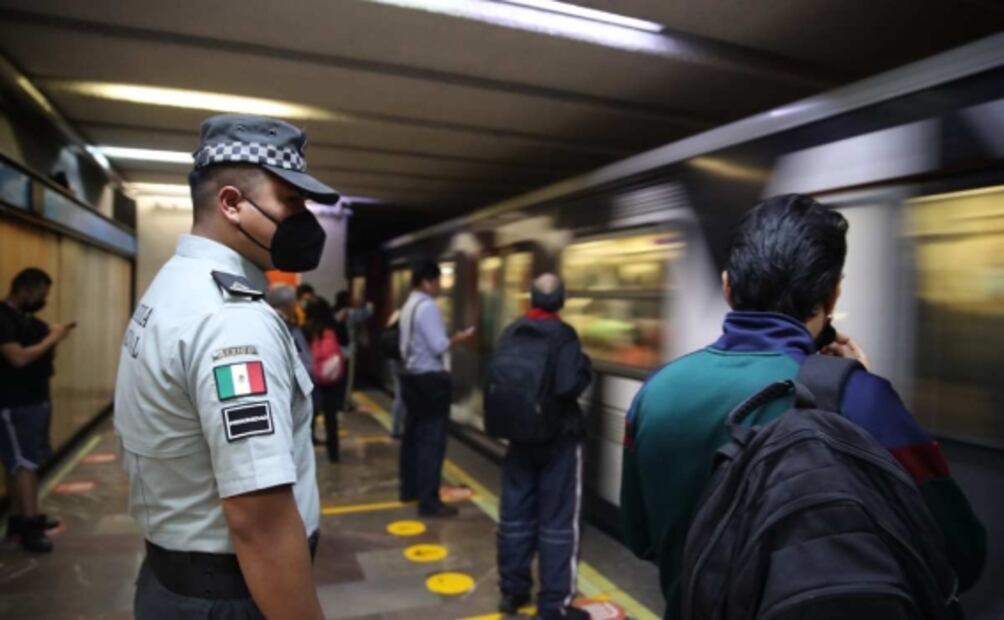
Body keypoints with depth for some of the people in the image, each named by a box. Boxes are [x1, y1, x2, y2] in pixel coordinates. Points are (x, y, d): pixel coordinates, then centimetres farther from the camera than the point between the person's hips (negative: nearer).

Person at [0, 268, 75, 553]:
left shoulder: (26, 318, 15)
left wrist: (52, 335, 3)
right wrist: (51, 339, -14)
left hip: (35, 400, 9)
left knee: (25, 463, 12)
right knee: (23, 464, -8)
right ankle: (29, 526, -5)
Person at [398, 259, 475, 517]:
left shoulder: (408, 306, 12)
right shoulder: (427, 306, -16)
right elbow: (439, 346, -20)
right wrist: (459, 338, -6)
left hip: (412, 377, 10)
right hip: (430, 380, -10)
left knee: (414, 435, 17)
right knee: (432, 440, -6)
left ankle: (410, 489, 28)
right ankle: (429, 501, -2)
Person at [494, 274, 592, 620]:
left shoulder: (512, 333, 1)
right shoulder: (564, 335, -16)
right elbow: (572, 385, -25)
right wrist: (585, 366, -7)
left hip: (520, 435, 5)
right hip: (559, 437, -5)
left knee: (515, 515, 14)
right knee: (558, 522, 4)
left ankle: (512, 591, 27)